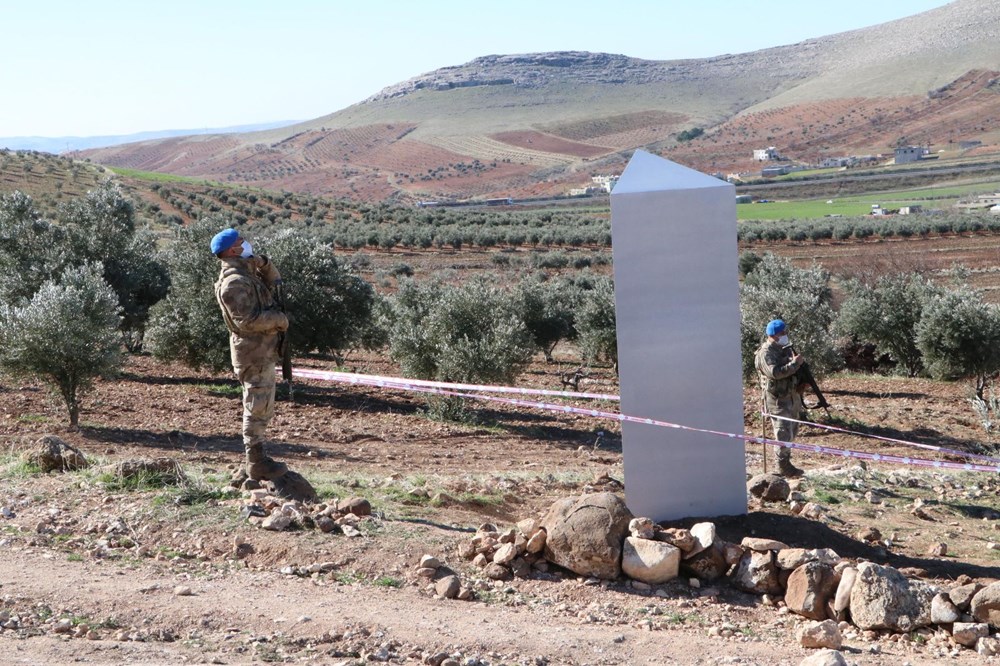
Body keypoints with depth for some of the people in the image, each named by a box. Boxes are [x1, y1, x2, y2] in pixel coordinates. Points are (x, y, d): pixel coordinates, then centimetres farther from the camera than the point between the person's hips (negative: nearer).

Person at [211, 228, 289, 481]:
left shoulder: (247, 273, 13)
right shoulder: (234, 282, -19)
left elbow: (274, 283, 24)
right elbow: (247, 320, -25)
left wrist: (263, 264, 6)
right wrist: (280, 319, -13)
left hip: (262, 351, 11)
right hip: (254, 353, -11)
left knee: (263, 409, 17)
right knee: (257, 408, -5)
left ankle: (256, 459, 26)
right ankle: (256, 463, 0)